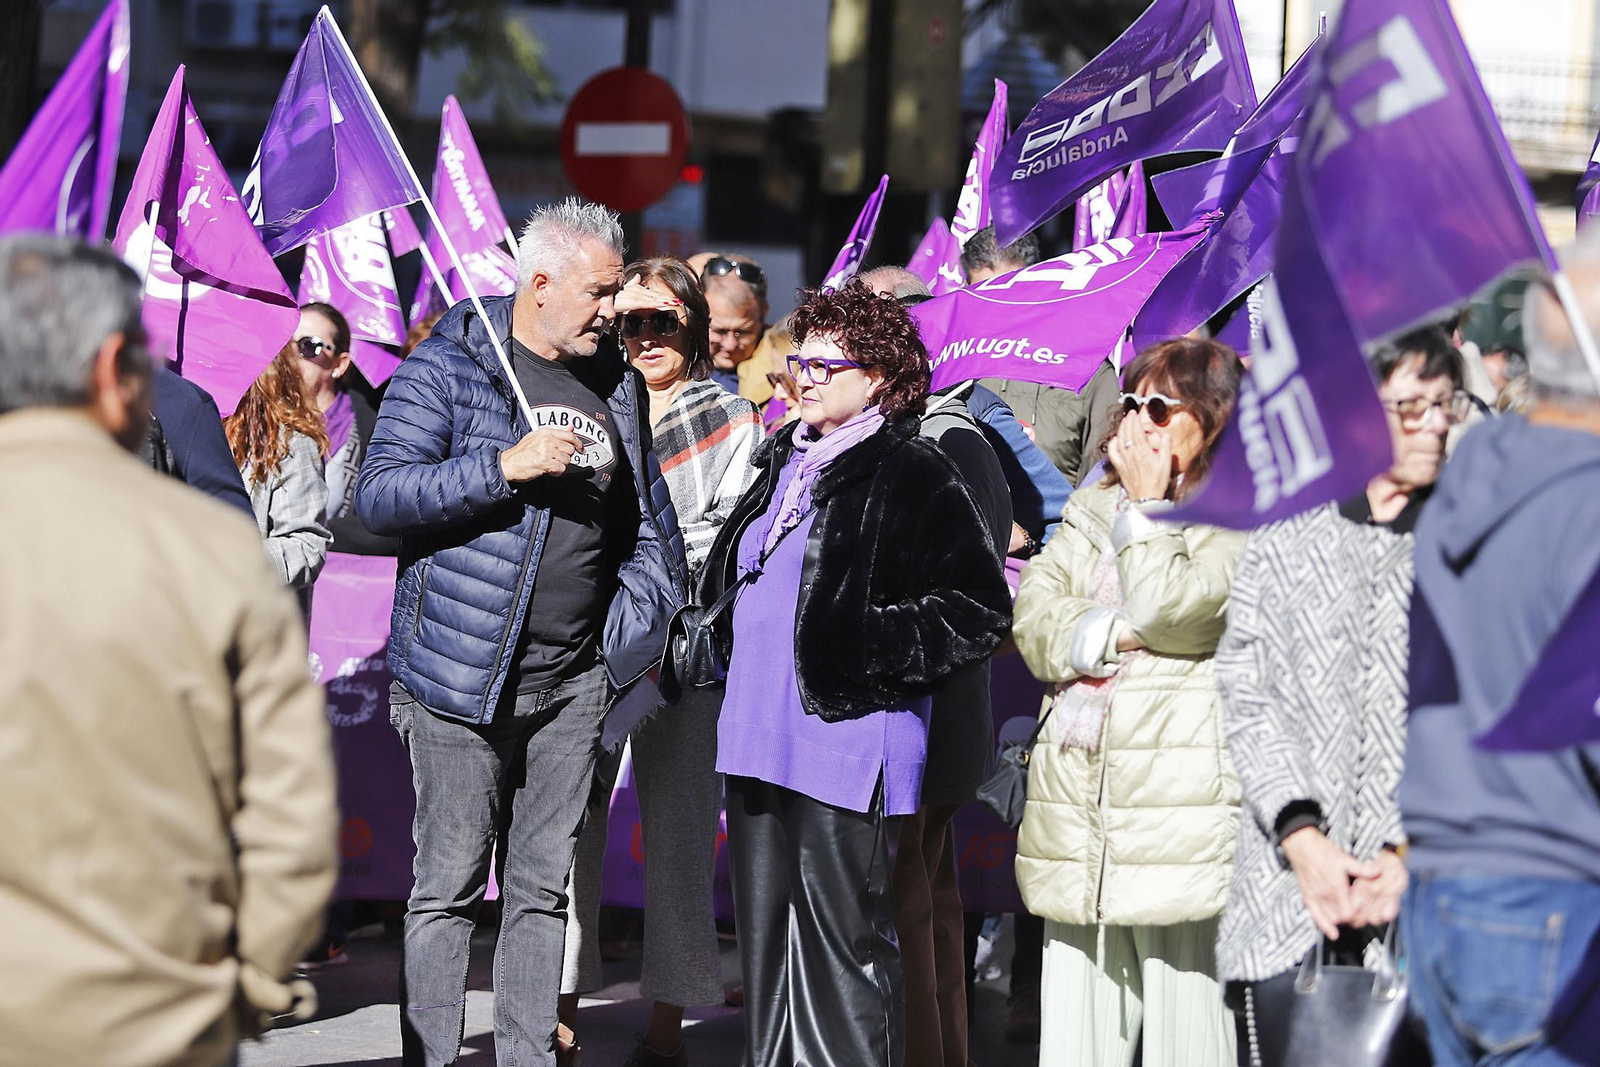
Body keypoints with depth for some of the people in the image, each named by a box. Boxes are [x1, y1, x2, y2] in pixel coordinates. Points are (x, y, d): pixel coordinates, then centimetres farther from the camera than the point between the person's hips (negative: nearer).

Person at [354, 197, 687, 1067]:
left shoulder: (616, 384, 13)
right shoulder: (446, 368, -6)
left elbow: (648, 514, 24)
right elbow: (378, 496, -15)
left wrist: (643, 613, 8)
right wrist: (506, 466, -21)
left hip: (576, 679, 5)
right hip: (462, 676, -5)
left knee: (543, 885, 10)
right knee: (449, 887, -1)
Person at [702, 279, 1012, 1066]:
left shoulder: (915, 476, -7)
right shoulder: (783, 464, 17)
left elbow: (980, 609, -11)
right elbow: (729, 576, 32)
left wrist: (870, 646, -16)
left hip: (845, 745, -8)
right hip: (756, 737, 8)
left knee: (843, 942, -4)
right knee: (764, 938, 14)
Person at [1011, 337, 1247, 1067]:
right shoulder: (1091, 508, 21)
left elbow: (1167, 610, -16)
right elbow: (1033, 622, 10)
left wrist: (1145, 505, -3)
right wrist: (1113, 632, -7)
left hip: (1180, 821, -7)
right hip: (1078, 823, 7)